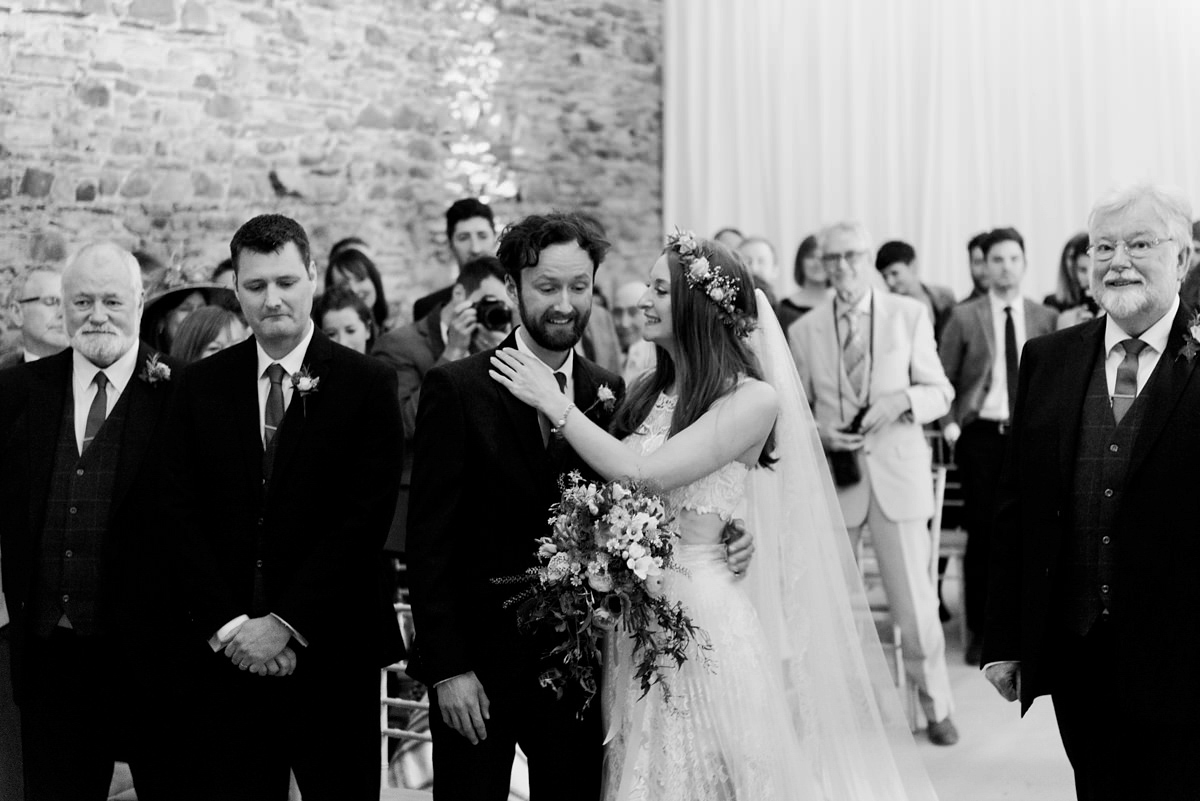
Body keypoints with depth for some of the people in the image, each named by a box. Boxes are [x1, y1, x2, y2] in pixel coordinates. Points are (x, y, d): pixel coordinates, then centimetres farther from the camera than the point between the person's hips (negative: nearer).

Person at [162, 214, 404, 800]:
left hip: (332, 651, -2)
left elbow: (364, 518, -8)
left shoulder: (367, 384, -2)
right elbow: (181, 515, 3)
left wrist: (284, 624, -12)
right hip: (224, 654, 2)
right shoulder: (200, 385, 7)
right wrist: (229, 625, -7)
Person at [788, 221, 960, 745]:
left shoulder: (909, 314, 5)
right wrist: (816, 433, -8)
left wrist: (902, 399, -13)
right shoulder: (804, 330, 7)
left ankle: (936, 707, 16)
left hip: (898, 472, -1)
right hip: (834, 474, 1)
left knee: (915, 599, -1)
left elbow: (941, 392, 6)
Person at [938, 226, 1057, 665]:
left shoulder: (1046, 318, 7)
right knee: (982, 533, -2)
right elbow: (944, 379, 5)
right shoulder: (964, 317, 2)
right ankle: (979, 631, 8)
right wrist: (949, 427, -4)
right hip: (980, 434, -2)